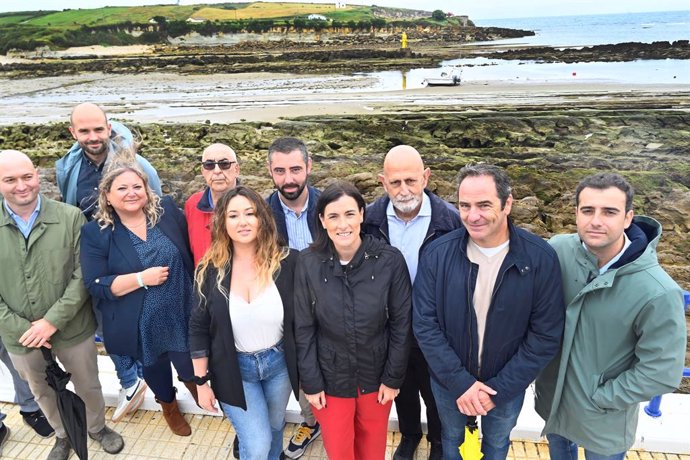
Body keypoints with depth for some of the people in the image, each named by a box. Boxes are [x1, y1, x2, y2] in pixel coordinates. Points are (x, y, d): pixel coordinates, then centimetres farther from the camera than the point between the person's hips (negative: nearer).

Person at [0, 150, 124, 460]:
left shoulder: (70, 217, -11)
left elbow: (83, 275, -12)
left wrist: (52, 321, -18)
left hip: (72, 329, -2)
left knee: (88, 386, 18)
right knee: (42, 392, 24)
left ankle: (97, 427, 47)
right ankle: (63, 434, 50)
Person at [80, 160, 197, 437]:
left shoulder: (167, 211, -7)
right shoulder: (95, 232, -12)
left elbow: (192, 252, 2)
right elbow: (96, 286, -15)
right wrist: (141, 278, -24)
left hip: (182, 313, 1)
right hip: (141, 324, -1)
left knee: (189, 365, 17)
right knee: (155, 367, 23)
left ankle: (190, 379, 55)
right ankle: (168, 404, 55)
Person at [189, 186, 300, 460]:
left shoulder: (285, 261, -14)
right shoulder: (210, 270, -13)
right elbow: (198, 330, -4)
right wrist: (202, 381, -3)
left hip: (279, 363, 1)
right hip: (234, 369, -1)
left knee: (275, 426, 24)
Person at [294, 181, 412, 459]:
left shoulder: (390, 260, -16)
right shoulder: (308, 263, -14)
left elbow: (401, 324, -8)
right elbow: (304, 329, -6)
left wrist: (393, 378, -5)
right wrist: (311, 383, -4)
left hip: (376, 376, 0)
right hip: (330, 378, 0)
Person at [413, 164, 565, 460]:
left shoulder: (541, 259, -20)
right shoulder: (437, 254, -19)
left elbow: (546, 336, -16)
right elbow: (424, 324, -15)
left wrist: (499, 389, -17)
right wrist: (460, 382, -19)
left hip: (507, 387, 0)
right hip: (448, 382, 0)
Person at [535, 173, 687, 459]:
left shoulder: (658, 293, -29)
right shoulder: (558, 250, -19)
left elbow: (661, 374, -20)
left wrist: (599, 398, -15)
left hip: (604, 419, -3)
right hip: (552, 393, 3)